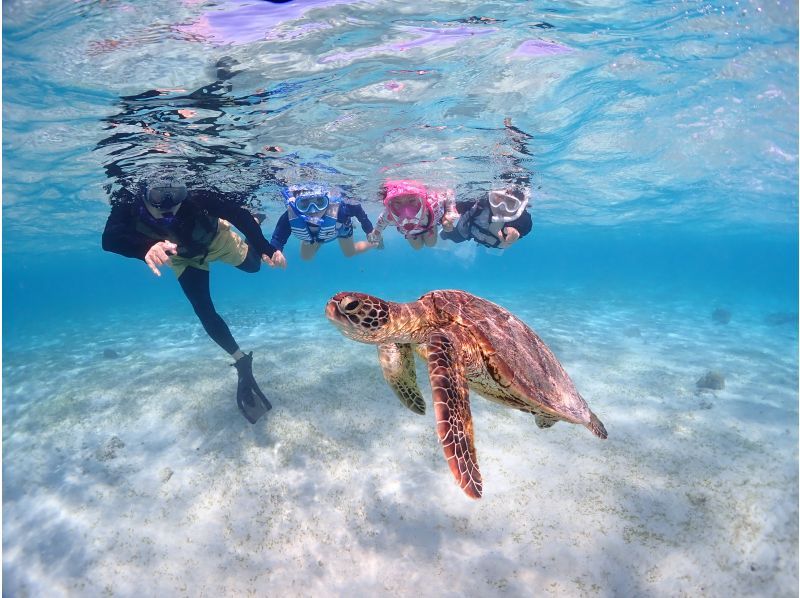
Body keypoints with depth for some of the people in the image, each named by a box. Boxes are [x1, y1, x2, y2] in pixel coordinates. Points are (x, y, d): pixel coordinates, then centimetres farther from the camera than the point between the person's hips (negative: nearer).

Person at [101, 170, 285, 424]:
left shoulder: (198, 199, -45)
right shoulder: (129, 205, -40)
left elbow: (240, 215, -38)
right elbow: (110, 239, -57)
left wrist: (266, 249, -48)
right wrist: (147, 247, -77)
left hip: (218, 240, -1)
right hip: (185, 258, 1)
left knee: (254, 266, 21)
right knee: (204, 312, -7)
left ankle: (254, 222, 50)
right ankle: (242, 362, 8)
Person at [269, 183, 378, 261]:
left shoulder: (338, 209, -50)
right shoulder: (290, 217, -46)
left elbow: (357, 208, -30)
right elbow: (277, 240, -42)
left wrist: (370, 232, -25)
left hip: (342, 227, -2)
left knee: (350, 253, 25)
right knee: (306, 257, 25)